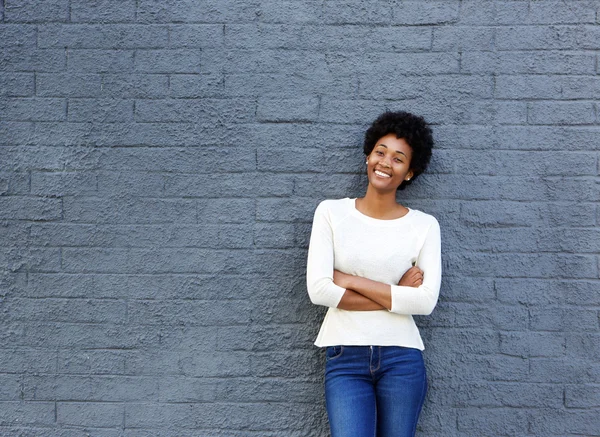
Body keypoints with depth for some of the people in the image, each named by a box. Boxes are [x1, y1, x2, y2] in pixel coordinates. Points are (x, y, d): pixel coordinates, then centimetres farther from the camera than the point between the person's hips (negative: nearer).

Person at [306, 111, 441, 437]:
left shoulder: (424, 225, 1)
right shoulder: (331, 212, 0)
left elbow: (426, 301, -10)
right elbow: (318, 289, -10)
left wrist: (350, 280, -11)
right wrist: (396, 294, -9)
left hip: (402, 359, 1)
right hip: (345, 357, -1)